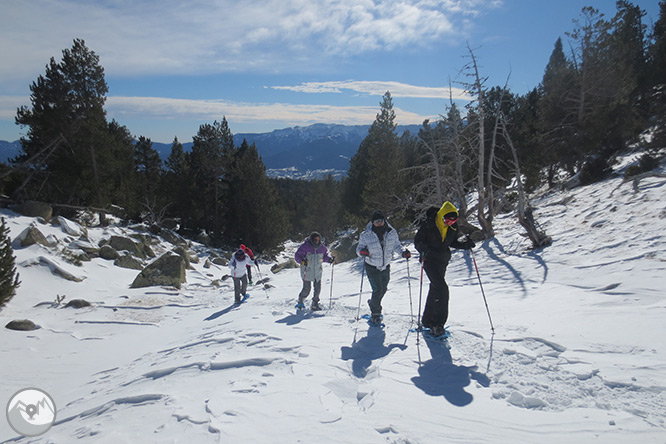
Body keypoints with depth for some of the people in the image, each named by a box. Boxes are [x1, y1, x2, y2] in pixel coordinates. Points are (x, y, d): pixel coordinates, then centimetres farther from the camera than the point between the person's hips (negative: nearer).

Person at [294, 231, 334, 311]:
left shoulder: (322, 247, 1)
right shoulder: (305, 246, -14)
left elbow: (325, 256, 16)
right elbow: (297, 256, -14)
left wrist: (329, 259, -4)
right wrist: (302, 261, -32)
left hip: (317, 272, 5)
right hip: (307, 272, -5)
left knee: (318, 289, 7)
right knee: (306, 289, -3)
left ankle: (315, 304, 24)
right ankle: (300, 301, 25)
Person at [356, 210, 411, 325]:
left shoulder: (392, 233, -8)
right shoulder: (366, 235, -15)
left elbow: (396, 245, 5)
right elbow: (359, 248, -6)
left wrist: (403, 252, -12)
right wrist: (362, 251, -29)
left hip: (386, 266, 4)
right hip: (372, 267, -4)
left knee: (383, 289, 16)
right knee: (377, 290, -11)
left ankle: (373, 303, 46)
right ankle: (375, 314, 11)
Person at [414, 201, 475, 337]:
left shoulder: (453, 227, -1)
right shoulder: (428, 225, -17)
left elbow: (453, 242, 12)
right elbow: (417, 240, -11)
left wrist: (466, 244, -5)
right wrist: (424, 249, -31)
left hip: (443, 261, 7)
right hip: (430, 260, -6)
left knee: (435, 289, 15)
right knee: (442, 288, -20)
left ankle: (427, 321, 29)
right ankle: (437, 323, -13)